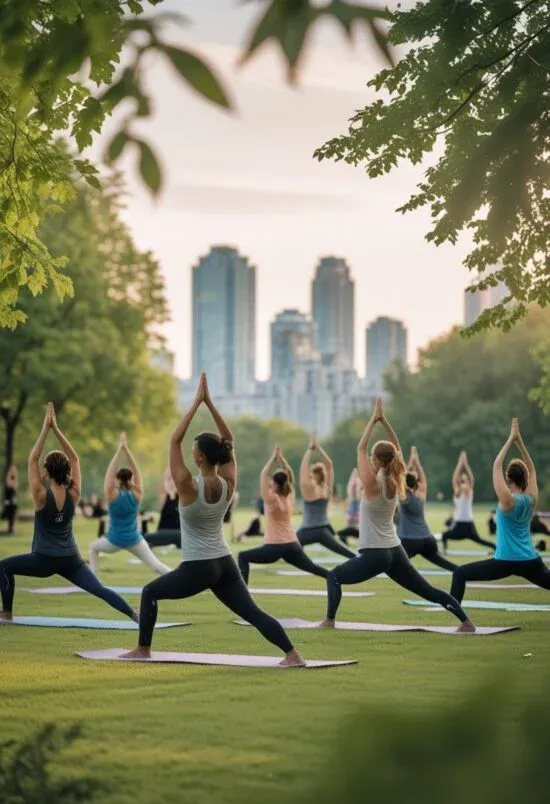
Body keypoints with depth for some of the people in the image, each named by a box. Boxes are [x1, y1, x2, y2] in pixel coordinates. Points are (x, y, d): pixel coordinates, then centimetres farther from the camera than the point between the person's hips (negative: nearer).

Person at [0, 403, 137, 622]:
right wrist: (55, 428, -2)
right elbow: (74, 459, 3)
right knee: (100, 590, -3)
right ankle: (135, 615, -21)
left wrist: (45, 428, -10)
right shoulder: (73, 494, -3)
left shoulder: (41, 496, -12)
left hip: (44, 560, -3)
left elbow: (32, 460, -9)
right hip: (71, 560, 3)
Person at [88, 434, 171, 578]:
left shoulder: (112, 495, -14)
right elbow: (137, 472, -6)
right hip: (134, 540, 1)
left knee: (93, 548, 26)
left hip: (114, 541, -1)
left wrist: (119, 451, -15)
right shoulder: (136, 495, -9)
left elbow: (109, 473, -14)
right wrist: (126, 450, -10)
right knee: (155, 565, 1)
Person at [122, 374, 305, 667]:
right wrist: (210, 402, 0)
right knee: (253, 613, 2)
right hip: (225, 565, 5)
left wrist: (197, 401, -12)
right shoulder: (228, 484, -3)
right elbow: (228, 441, 6)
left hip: (196, 569, -5)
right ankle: (293, 655, -12)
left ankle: (143, 650, 19)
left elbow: (175, 440, -13)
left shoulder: (189, 486, -17)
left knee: (149, 593, 17)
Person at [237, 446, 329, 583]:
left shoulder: (272, 499, -10)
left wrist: (273, 458, -5)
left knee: (243, 557, 4)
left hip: (275, 547, -6)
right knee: (312, 567, 17)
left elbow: (264, 475, -11)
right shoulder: (290, 497, 5)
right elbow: (288, 475, 15)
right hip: (292, 545, 6)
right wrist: (281, 457, 9)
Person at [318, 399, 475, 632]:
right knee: (427, 590, 11)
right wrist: (384, 420, 6)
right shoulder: (395, 482, 1)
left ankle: (329, 621, 3)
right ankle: (466, 621, 7)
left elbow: (360, 448, -10)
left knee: (333, 576, 10)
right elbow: (396, 449, 12)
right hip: (395, 552, 7)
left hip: (374, 555, -6)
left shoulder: (373, 485, -16)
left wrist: (374, 419, -5)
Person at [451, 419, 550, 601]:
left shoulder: (508, 500, -12)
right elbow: (531, 470, 14)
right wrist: (519, 441, 9)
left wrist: (511, 438, -5)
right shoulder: (532, 499, 1)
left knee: (460, 574, 6)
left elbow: (497, 465, -10)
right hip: (531, 563, 5)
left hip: (506, 563, -5)